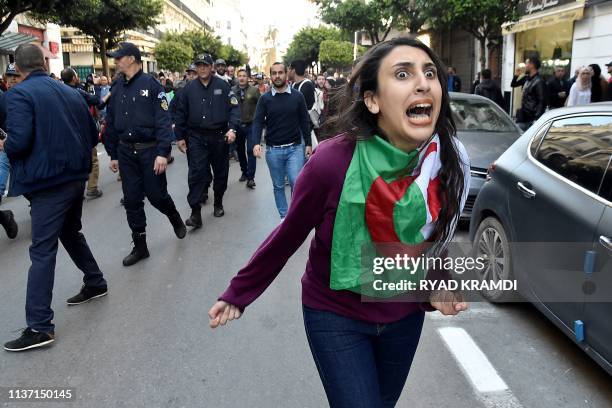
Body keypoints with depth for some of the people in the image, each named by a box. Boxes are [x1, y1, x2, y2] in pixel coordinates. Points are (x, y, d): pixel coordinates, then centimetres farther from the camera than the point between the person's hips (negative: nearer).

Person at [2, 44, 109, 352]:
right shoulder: (71, 93, 9)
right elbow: (92, 136, 12)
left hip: (47, 183, -7)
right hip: (75, 176, 7)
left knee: (42, 250, -5)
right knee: (71, 233, 26)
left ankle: (39, 326, -4)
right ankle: (95, 283, 38)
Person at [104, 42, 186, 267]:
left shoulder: (151, 84, -8)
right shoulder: (117, 88, 8)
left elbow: (164, 120, -13)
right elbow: (111, 123, 13)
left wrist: (163, 153, -20)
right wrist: (113, 155, 12)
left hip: (149, 151, -5)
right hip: (126, 152, 5)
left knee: (157, 195, 2)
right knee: (132, 201, 6)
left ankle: (176, 219, 35)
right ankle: (140, 246, 17)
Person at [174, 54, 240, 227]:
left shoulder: (222, 85, -1)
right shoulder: (189, 88, 3)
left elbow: (234, 108, -3)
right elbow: (181, 114, 8)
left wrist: (232, 128, -17)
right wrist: (180, 137, 6)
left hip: (219, 136, 0)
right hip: (196, 138, 0)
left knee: (221, 173, 12)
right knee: (196, 173, -8)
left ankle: (218, 204, 32)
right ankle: (195, 213, -6)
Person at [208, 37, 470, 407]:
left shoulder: (450, 161, -17)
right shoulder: (333, 161, -29)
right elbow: (290, 235, -13)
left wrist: (435, 286, -13)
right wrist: (238, 293, -3)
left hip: (405, 315, 5)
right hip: (336, 315, -4)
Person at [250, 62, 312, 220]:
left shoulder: (297, 96, 1)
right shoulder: (265, 98, 1)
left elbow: (304, 121, 4)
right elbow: (258, 122, -5)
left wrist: (308, 143, 0)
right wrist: (256, 143, -20)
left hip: (295, 148, -1)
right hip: (273, 150, 1)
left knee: (297, 183, -9)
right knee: (278, 186, 11)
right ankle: (284, 216, 24)